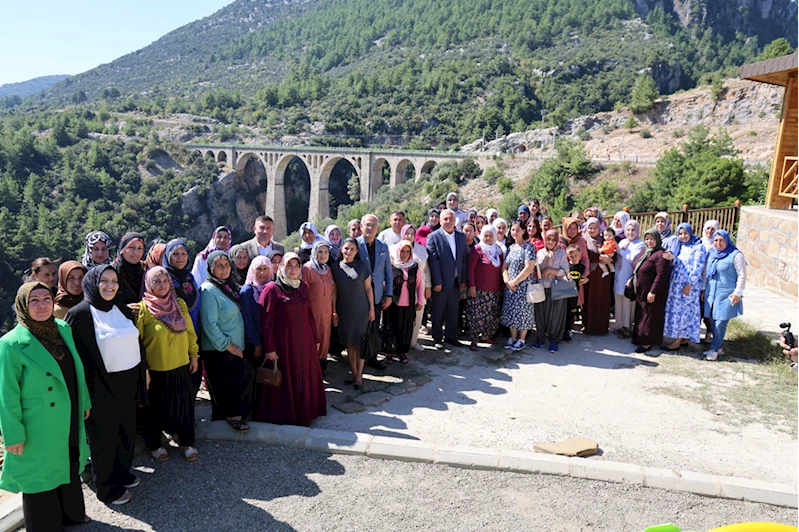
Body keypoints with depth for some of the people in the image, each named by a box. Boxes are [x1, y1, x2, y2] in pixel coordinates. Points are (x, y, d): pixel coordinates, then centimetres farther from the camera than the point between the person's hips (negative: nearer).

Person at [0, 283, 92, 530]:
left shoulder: (64, 329, -3)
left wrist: (85, 402, 14)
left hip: (68, 420, 6)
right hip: (39, 427, -6)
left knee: (70, 467, 23)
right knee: (41, 474, 13)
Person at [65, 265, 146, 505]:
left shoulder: (122, 309, 6)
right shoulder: (80, 313, -13)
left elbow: (136, 341, 13)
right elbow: (75, 353, -13)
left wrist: (144, 370, 12)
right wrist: (85, 392, -13)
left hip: (129, 381, 6)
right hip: (101, 386, -6)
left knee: (127, 430, 18)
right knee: (104, 436, 10)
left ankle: (123, 472, 40)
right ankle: (107, 488, 27)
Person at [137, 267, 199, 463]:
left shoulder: (179, 304, 2)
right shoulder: (143, 308, -12)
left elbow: (190, 332, 8)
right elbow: (136, 341, -12)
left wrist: (194, 355, 8)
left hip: (181, 367, 4)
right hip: (155, 370, -4)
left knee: (184, 406, 13)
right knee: (155, 408, 13)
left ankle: (187, 443, 29)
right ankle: (154, 445, 32)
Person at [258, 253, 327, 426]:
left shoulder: (302, 286, 9)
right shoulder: (272, 288, -9)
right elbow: (266, 321, -11)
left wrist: (315, 338, 14)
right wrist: (269, 348, -14)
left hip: (304, 342, 6)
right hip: (283, 343, -6)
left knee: (305, 378, 13)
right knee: (284, 380, 5)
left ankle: (304, 412, 29)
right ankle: (283, 416, 21)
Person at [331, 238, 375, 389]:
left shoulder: (363, 265, -5)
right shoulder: (335, 267, -2)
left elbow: (368, 288, -1)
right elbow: (334, 291, 2)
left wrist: (372, 309, -2)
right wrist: (334, 312, 1)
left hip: (361, 310, -2)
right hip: (344, 311, 2)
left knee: (359, 342, 2)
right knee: (349, 343, 9)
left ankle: (359, 375, 13)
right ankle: (354, 372, 23)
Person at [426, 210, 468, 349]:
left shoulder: (461, 236, 8)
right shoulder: (433, 237, -8)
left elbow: (464, 259, 9)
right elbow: (433, 261, -12)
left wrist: (463, 280, 7)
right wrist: (437, 282, -15)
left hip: (456, 282, 4)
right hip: (441, 282, -4)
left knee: (453, 311, 13)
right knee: (438, 312, 7)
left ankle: (451, 336, 27)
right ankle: (437, 339, 20)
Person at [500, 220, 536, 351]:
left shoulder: (529, 247, -9)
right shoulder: (511, 248, 11)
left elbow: (529, 268, -17)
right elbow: (504, 266, 11)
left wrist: (514, 281, -14)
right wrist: (507, 281, -7)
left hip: (523, 285, -6)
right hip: (510, 286, 6)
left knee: (522, 312, 0)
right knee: (511, 312, 9)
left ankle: (521, 340, 11)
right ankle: (513, 338, 21)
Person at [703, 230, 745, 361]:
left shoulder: (736, 255, -7)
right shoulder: (712, 255, 12)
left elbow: (742, 275, -8)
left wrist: (737, 293, -12)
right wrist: (704, 289, 19)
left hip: (727, 296, -6)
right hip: (712, 295, 6)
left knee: (720, 323, -6)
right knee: (713, 322, 8)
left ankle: (714, 350, 2)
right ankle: (719, 347, 21)